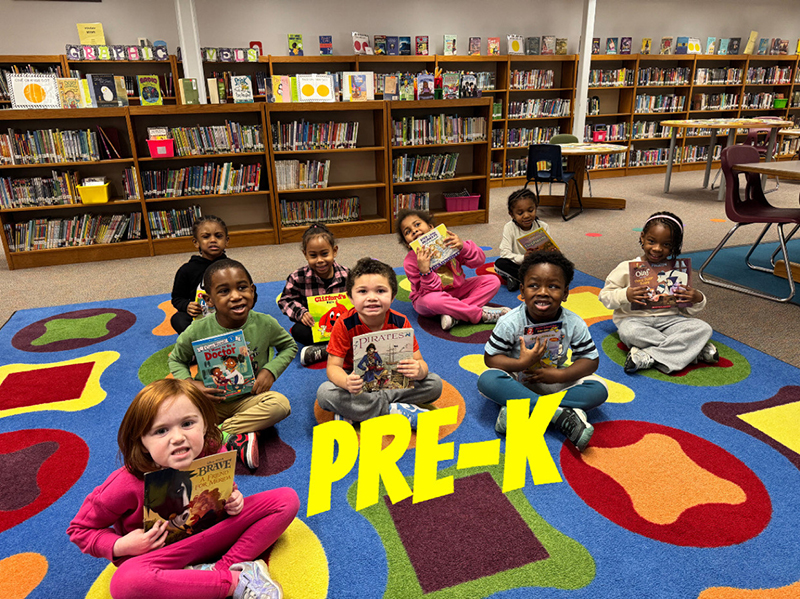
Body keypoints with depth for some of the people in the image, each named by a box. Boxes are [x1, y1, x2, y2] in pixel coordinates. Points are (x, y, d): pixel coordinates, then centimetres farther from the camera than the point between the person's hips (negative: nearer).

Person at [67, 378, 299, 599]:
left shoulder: (212, 453, -15)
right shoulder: (129, 484, -24)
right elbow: (80, 529, -7)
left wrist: (232, 500, -12)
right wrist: (120, 547, -22)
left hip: (210, 531, 3)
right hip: (156, 551, -3)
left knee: (287, 499, -12)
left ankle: (224, 567, -21)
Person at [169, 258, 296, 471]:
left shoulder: (265, 324, -12)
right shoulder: (198, 331, -14)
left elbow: (289, 346, 7)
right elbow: (176, 360, 4)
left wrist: (271, 370, -10)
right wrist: (190, 384, -16)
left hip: (249, 399, 1)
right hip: (210, 402, 0)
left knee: (280, 404, -30)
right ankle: (234, 438, -23)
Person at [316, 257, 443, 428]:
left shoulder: (400, 323, -15)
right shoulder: (345, 324, -19)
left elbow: (419, 361, -14)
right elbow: (333, 366, -19)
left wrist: (419, 370, -40)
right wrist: (347, 382, -43)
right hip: (359, 382, -1)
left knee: (435, 384, -20)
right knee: (324, 392, -30)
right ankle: (395, 410, -24)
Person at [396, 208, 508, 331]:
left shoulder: (446, 241, -10)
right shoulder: (410, 261, -17)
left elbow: (479, 261, -12)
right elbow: (429, 292, -22)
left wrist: (463, 247, -30)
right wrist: (425, 272, -40)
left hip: (457, 291, 5)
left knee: (493, 281, -7)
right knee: (432, 300, -42)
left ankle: (453, 314, -23)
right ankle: (482, 314, -25)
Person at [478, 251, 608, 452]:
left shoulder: (574, 324, -11)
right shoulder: (510, 322, -18)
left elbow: (590, 359, -6)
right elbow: (490, 358, -13)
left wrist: (561, 374, -23)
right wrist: (521, 364, -30)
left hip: (554, 382, 2)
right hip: (518, 381, -2)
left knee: (598, 390, -22)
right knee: (487, 381, -33)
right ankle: (561, 414, -32)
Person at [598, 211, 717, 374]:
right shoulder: (627, 268, -1)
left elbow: (686, 310, 13)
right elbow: (605, 295, -1)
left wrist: (697, 300, -9)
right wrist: (625, 295, -20)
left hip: (668, 320, 3)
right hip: (634, 319, -3)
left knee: (704, 329, -19)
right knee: (630, 332, -38)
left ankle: (648, 357, -31)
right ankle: (696, 349, -25)